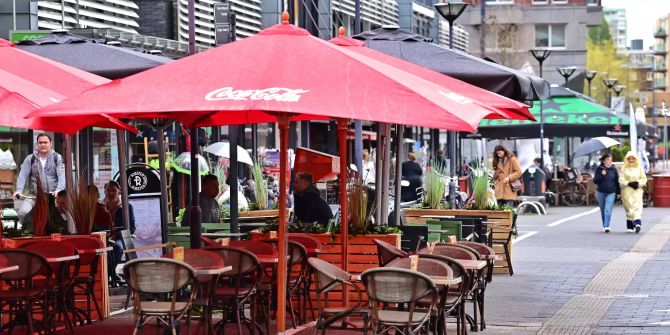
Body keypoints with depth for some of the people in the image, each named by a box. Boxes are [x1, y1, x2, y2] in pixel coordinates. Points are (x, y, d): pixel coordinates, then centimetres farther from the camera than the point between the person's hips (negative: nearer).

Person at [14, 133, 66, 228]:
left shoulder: (57, 158, 4)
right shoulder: (30, 159, 9)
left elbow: (62, 176, -7)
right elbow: (23, 175, 1)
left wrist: (59, 190, -26)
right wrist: (19, 190, -16)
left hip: (53, 195, -2)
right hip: (34, 196, 2)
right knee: (23, 212, -20)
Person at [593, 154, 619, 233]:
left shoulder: (614, 169, 3)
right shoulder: (599, 169, 0)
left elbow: (617, 181, 9)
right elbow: (595, 181, -4)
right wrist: (602, 175, -19)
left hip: (611, 192, -1)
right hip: (601, 192, 1)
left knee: (608, 210, -15)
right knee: (603, 210, 11)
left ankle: (606, 226, -22)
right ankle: (604, 226, 22)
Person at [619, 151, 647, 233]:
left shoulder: (639, 168, 8)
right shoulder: (624, 168, 4)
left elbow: (644, 179, 7)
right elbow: (621, 180, -2)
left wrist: (638, 183, -11)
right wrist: (629, 183, -15)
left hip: (637, 191, 0)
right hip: (627, 192, 0)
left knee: (637, 206, -14)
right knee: (629, 208, 1)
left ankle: (637, 223, -29)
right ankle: (630, 227, 7)